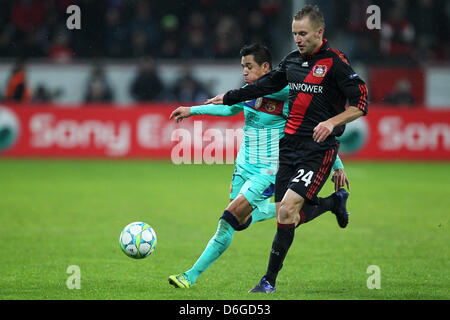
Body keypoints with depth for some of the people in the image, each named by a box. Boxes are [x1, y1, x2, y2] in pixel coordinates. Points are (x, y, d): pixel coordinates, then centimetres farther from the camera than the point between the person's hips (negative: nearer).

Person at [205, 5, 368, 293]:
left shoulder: (335, 62, -9)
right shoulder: (292, 60, 11)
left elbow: (360, 104, -10)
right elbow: (267, 85, 27)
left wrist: (332, 122, -25)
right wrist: (228, 98, 30)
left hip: (318, 150, -7)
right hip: (290, 146, 7)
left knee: (288, 208, -18)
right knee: (284, 214, 7)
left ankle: (270, 280, -10)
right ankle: (335, 202, 38)